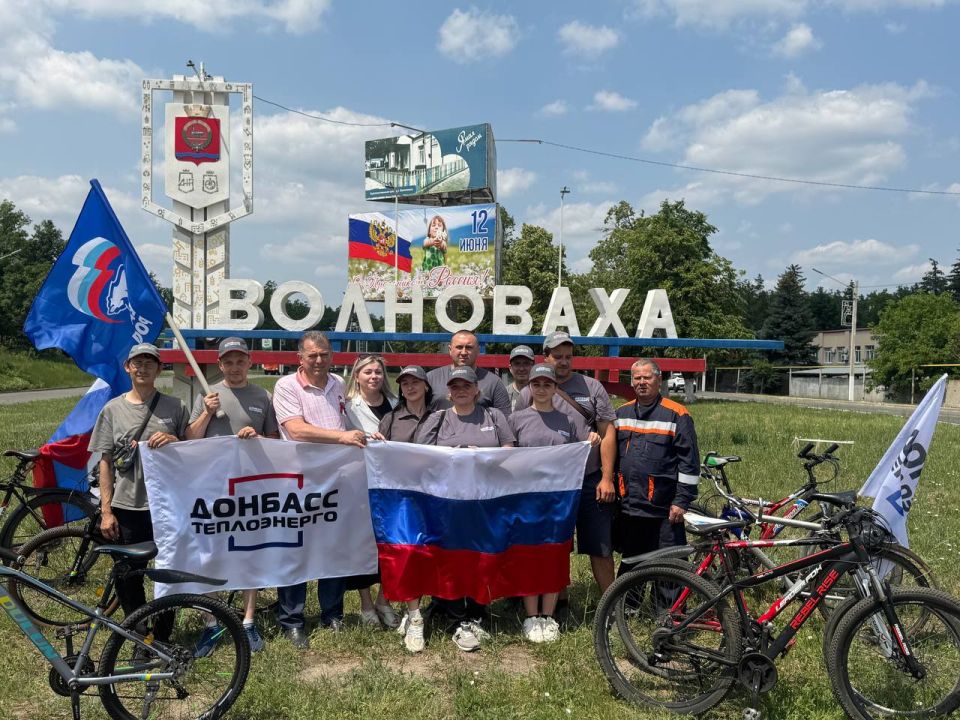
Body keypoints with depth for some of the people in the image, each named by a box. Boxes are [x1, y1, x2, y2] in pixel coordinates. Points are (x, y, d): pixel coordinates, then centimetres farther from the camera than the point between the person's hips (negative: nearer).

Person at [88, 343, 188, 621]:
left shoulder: (175, 407, 2)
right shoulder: (113, 409, 4)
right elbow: (105, 462, 4)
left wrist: (174, 441, -16)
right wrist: (106, 510, 0)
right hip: (126, 508, 1)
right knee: (128, 580, 8)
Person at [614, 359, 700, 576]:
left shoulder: (676, 414, -3)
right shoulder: (621, 414, 13)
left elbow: (689, 461, -6)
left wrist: (682, 501, -10)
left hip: (664, 511, -5)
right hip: (627, 508, 5)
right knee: (629, 567, 16)